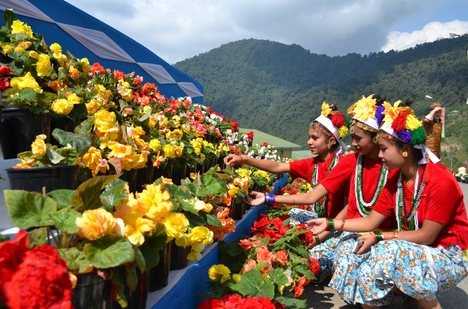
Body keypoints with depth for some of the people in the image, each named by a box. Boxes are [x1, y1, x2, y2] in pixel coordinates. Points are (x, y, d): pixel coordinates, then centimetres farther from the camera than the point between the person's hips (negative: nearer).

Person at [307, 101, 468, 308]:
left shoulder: (441, 181, -22)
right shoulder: (396, 180, 1)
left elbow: (426, 236, -20)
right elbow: (371, 222, 0)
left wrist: (379, 237, -22)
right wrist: (330, 224, -7)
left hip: (448, 257, -6)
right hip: (414, 250, 7)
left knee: (393, 254, -35)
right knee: (349, 250, -11)